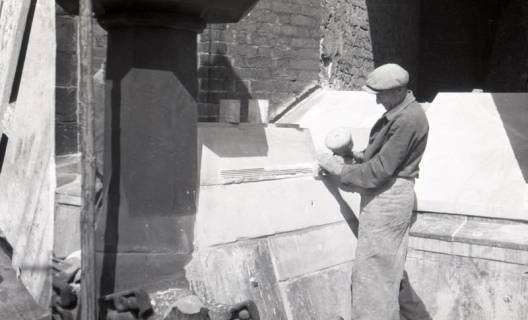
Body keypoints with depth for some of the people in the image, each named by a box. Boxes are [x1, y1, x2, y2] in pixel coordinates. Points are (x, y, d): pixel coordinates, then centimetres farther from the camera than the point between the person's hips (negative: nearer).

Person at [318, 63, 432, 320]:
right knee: (390, 266, 20)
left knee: (375, 269, -1)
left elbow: (380, 170, -23)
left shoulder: (407, 120, -22)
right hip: (386, 195, 10)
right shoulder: (400, 109, 9)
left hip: (388, 199, -10)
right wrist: (361, 155, 4)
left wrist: (340, 169, -15)